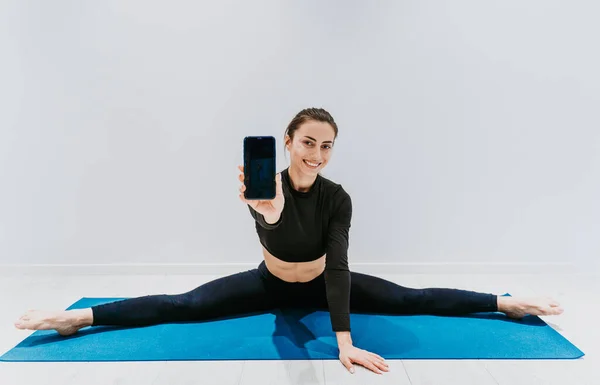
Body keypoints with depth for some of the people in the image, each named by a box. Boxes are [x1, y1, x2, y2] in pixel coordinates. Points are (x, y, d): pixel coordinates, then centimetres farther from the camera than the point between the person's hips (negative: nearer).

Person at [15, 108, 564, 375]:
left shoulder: (338, 198, -23)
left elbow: (337, 267, -29)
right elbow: (282, 245, -46)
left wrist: (344, 341, -37)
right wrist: (270, 216, -70)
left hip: (322, 286, 1)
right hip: (271, 285, 0)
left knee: (412, 299, -4)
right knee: (181, 306, -10)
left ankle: (507, 301, 9)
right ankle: (77, 317, -4)